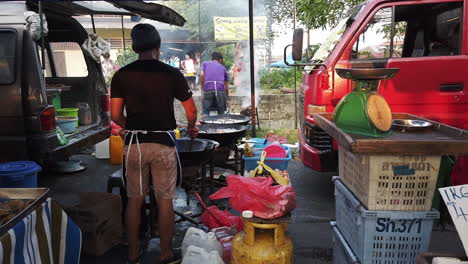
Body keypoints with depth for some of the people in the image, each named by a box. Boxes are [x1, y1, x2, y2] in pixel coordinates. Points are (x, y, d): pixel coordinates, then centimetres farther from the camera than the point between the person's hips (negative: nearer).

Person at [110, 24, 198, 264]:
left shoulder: (122, 75, 1)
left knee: (135, 199, 13)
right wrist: (192, 128, 21)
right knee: (165, 200, 8)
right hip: (163, 143, -2)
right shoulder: (172, 74, -4)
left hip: (134, 144, 2)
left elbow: (115, 115, 1)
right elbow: (191, 112, 0)